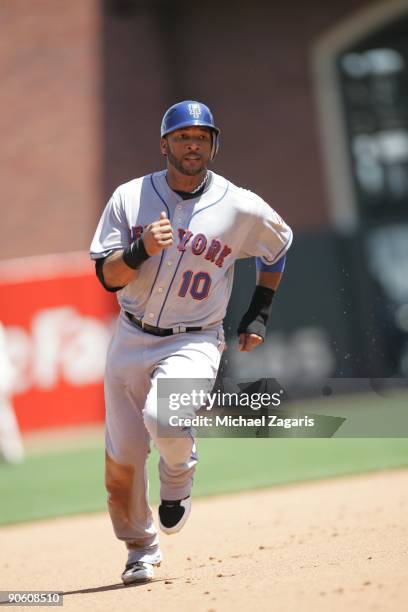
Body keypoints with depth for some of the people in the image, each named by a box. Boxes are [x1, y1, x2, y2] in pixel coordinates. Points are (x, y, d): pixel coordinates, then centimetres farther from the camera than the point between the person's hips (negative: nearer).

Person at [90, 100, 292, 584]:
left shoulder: (242, 208, -5)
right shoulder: (130, 198, -3)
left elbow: (278, 245, 16)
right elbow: (107, 277, -5)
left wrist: (259, 313, 12)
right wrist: (142, 249, -25)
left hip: (193, 342, -3)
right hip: (130, 339, 3)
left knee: (163, 419, -33)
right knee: (120, 463, 4)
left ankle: (178, 478, 2)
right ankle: (140, 548, 30)